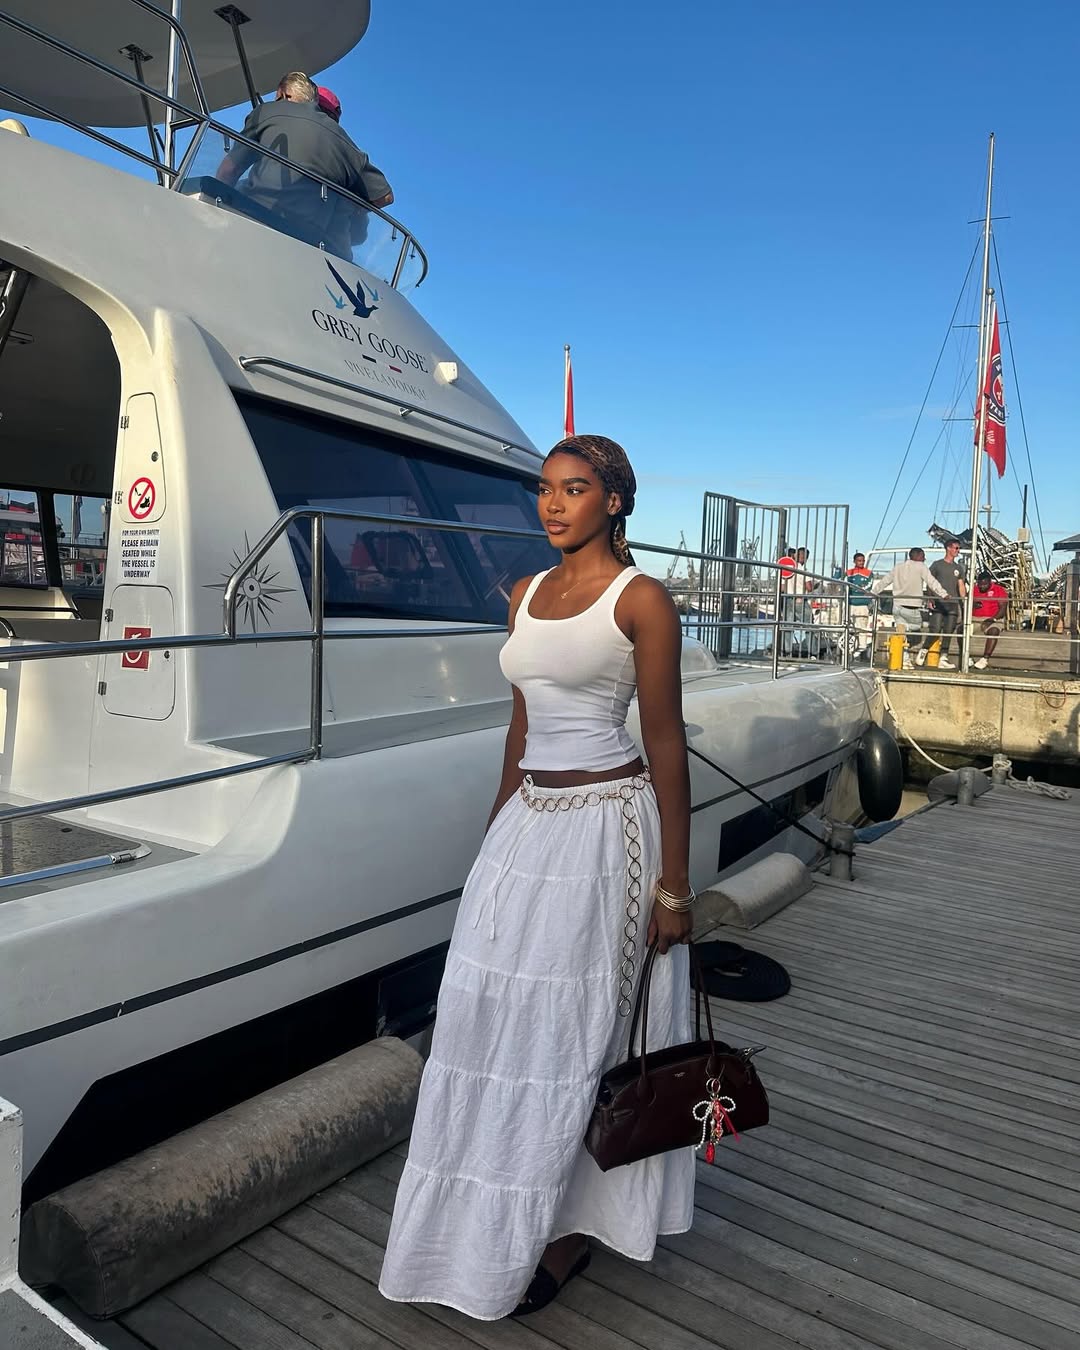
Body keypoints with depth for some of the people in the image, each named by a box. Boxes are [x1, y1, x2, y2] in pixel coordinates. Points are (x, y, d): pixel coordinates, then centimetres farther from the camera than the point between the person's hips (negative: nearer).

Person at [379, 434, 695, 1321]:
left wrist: (674, 883, -9)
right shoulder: (528, 594, 11)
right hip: (527, 822, 7)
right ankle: (487, 1225, 37)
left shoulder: (641, 599, -8)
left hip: (606, 826, -6)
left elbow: (666, 744, -9)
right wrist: (497, 830, 20)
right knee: (498, 1021, 14)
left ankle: (561, 1236, 28)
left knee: (566, 1035, 5)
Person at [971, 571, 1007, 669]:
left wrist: (993, 619, -21)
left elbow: (1002, 608, -5)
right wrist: (973, 605, -10)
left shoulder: (999, 590, 2)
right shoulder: (974, 590, 13)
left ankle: (985, 659, -40)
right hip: (974, 618, 3)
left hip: (992, 619, -3)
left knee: (994, 631, -36)